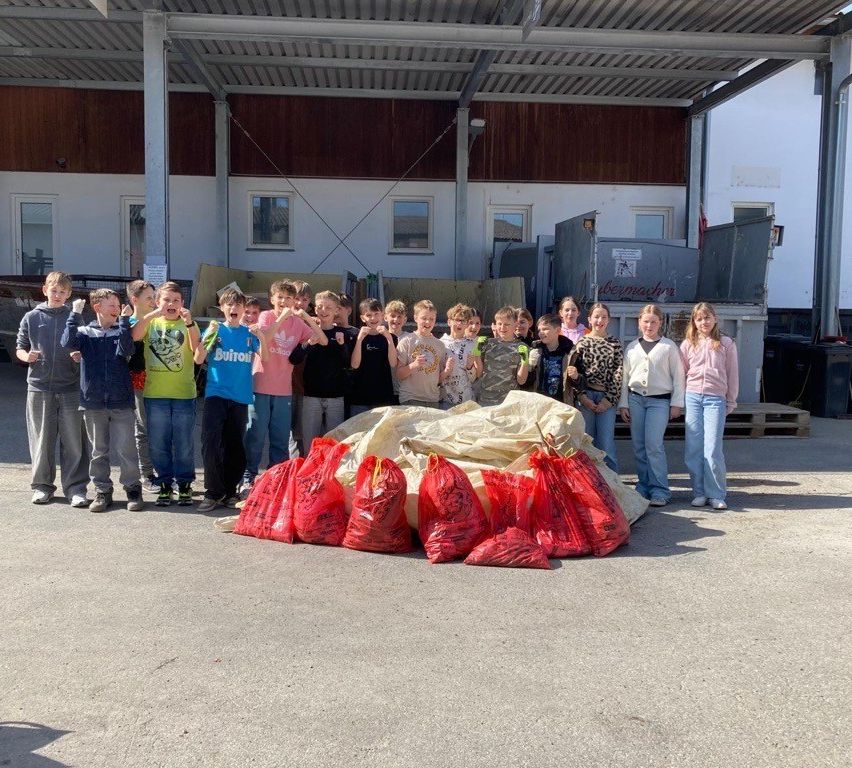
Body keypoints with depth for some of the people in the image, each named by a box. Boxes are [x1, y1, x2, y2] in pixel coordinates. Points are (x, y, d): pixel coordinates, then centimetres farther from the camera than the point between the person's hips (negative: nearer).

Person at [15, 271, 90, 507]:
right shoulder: (32, 318, 7)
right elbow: (20, 348, 11)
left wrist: (80, 356, -12)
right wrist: (27, 356, -10)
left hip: (70, 388, -1)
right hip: (39, 387, 1)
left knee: (74, 441, -1)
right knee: (41, 440, 7)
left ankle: (75, 487, 6)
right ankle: (42, 485, 20)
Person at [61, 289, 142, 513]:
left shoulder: (122, 331, 4)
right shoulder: (85, 332, 6)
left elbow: (125, 350, -16)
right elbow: (68, 342, -14)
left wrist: (124, 320, -17)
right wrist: (75, 314, -13)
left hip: (122, 402, -1)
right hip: (93, 402, 1)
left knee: (126, 449, -1)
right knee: (98, 451, 10)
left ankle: (133, 489, 11)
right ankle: (102, 491, 19)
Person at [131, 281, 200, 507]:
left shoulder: (188, 325, 5)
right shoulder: (150, 322, 7)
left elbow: (196, 349, -12)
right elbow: (134, 336, -13)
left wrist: (189, 322, -24)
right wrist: (152, 314, -22)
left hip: (184, 394, -1)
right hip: (155, 394, 1)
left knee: (184, 444, 5)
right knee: (158, 445, 8)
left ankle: (185, 486, 17)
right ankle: (165, 485, 20)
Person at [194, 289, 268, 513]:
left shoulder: (249, 333, 8)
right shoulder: (215, 330, 4)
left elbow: (264, 358, -3)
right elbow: (198, 360, -3)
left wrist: (262, 338, -19)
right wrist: (207, 337, -17)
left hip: (240, 396, 2)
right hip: (216, 393, -2)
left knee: (235, 445, 8)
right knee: (211, 442, -13)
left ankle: (230, 491, 18)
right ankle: (213, 492, -4)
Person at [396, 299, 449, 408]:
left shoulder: (439, 345, 10)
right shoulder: (407, 342, -2)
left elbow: (439, 379, 12)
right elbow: (399, 375, -4)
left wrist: (446, 370, -7)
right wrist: (413, 365, -20)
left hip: (433, 400, 4)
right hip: (410, 399, -4)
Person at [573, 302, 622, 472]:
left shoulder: (615, 343, 7)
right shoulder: (582, 342, 6)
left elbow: (618, 373, 2)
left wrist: (609, 399, -6)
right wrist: (582, 396, -8)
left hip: (607, 399, 0)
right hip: (586, 397, 0)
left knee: (606, 444, -1)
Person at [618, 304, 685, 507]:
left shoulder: (669, 347, 3)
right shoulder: (631, 348, 12)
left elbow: (678, 376, 3)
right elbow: (625, 376, 13)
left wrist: (676, 403, -2)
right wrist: (623, 403, 9)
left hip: (660, 400, -4)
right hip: (635, 399, 4)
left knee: (654, 445, -13)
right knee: (639, 446, 4)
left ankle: (660, 490, -7)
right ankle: (644, 486, 13)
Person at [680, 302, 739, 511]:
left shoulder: (726, 344, 6)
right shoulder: (688, 344, 10)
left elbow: (732, 374, 8)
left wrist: (731, 401, 6)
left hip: (716, 399, -2)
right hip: (692, 398, 2)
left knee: (713, 449, -8)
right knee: (693, 449, 2)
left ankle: (716, 495, 0)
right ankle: (699, 492, 10)